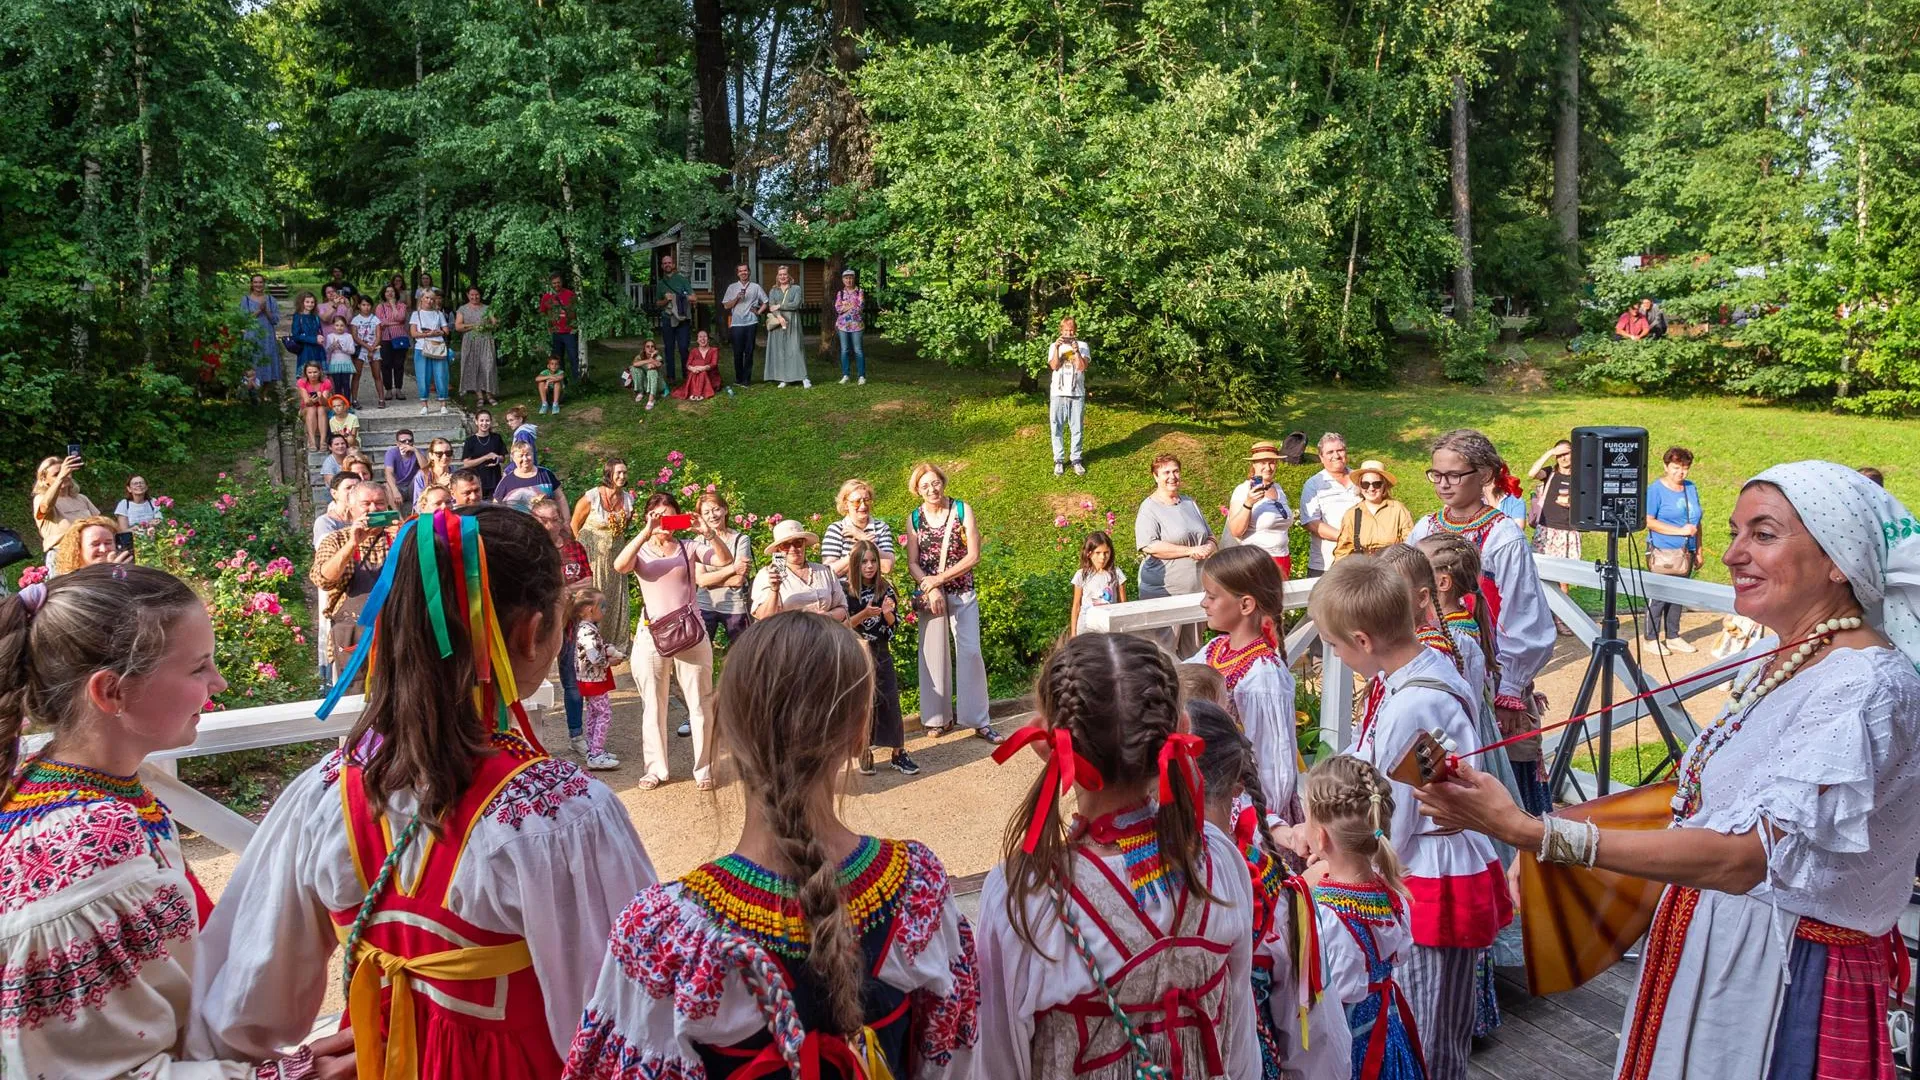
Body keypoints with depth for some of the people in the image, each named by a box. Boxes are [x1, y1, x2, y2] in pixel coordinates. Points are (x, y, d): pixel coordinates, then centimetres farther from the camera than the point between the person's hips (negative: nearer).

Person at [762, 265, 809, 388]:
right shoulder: (773, 291, 13)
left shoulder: (796, 289, 8)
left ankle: (804, 378, -10)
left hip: (792, 322, -2)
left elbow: (796, 304, -7)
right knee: (779, 349, -1)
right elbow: (771, 307, 0)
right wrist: (779, 317, -17)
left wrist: (779, 306, -9)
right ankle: (783, 379, 1)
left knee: (795, 348, -8)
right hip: (778, 322, 2)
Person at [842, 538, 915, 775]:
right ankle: (864, 754, 16)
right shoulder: (844, 588, -9)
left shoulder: (885, 587, 2)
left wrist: (888, 613, -15)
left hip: (880, 653, 3)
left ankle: (898, 754, 10)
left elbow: (894, 624, 6)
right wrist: (864, 614, -24)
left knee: (890, 701, 2)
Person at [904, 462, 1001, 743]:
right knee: (934, 653, 5)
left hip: (962, 592, -1)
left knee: (970, 652, -5)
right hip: (929, 593, 1)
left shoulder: (962, 510, -3)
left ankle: (978, 720, 1)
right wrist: (931, 589, -15)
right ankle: (939, 717, 17)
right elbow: (912, 563, 1)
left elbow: (973, 556, -7)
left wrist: (940, 578, -13)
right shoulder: (914, 519, 2)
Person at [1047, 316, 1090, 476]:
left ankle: (1076, 460, 12)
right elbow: (1054, 366, -7)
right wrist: (1057, 347, -15)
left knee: (1076, 428, 3)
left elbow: (1082, 367, -7)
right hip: (1058, 393, 0)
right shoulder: (1054, 345, 6)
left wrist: (1076, 350, -16)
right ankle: (1059, 460, 11)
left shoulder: (1082, 345, 4)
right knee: (1057, 428, 2)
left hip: (1077, 393, 0)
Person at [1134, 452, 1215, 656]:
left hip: (1196, 590, 7)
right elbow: (1149, 546, -20)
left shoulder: (1189, 502, 14)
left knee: (1192, 651, 14)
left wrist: (1208, 548, -5)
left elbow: (1210, 536, 20)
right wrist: (1190, 551, -19)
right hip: (1164, 592, -7)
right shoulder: (1150, 508, -7)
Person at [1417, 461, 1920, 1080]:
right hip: (1712, 945, 8)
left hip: (1789, 978, -8)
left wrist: (1527, 831, -41)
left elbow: (1744, 858, -34)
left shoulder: (1867, 687, -24)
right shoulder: (1780, 657, 3)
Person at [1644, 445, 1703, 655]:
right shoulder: (1656, 489, -7)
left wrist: (1698, 551, 15)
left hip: (1686, 553, 6)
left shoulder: (1691, 488, 12)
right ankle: (1652, 639, 4)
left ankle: (1673, 637, 21)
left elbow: (1696, 522, 17)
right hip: (1663, 552, -6)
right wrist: (1680, 531, -16)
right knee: (1658, 596, -4)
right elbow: (1649, 521, -14)